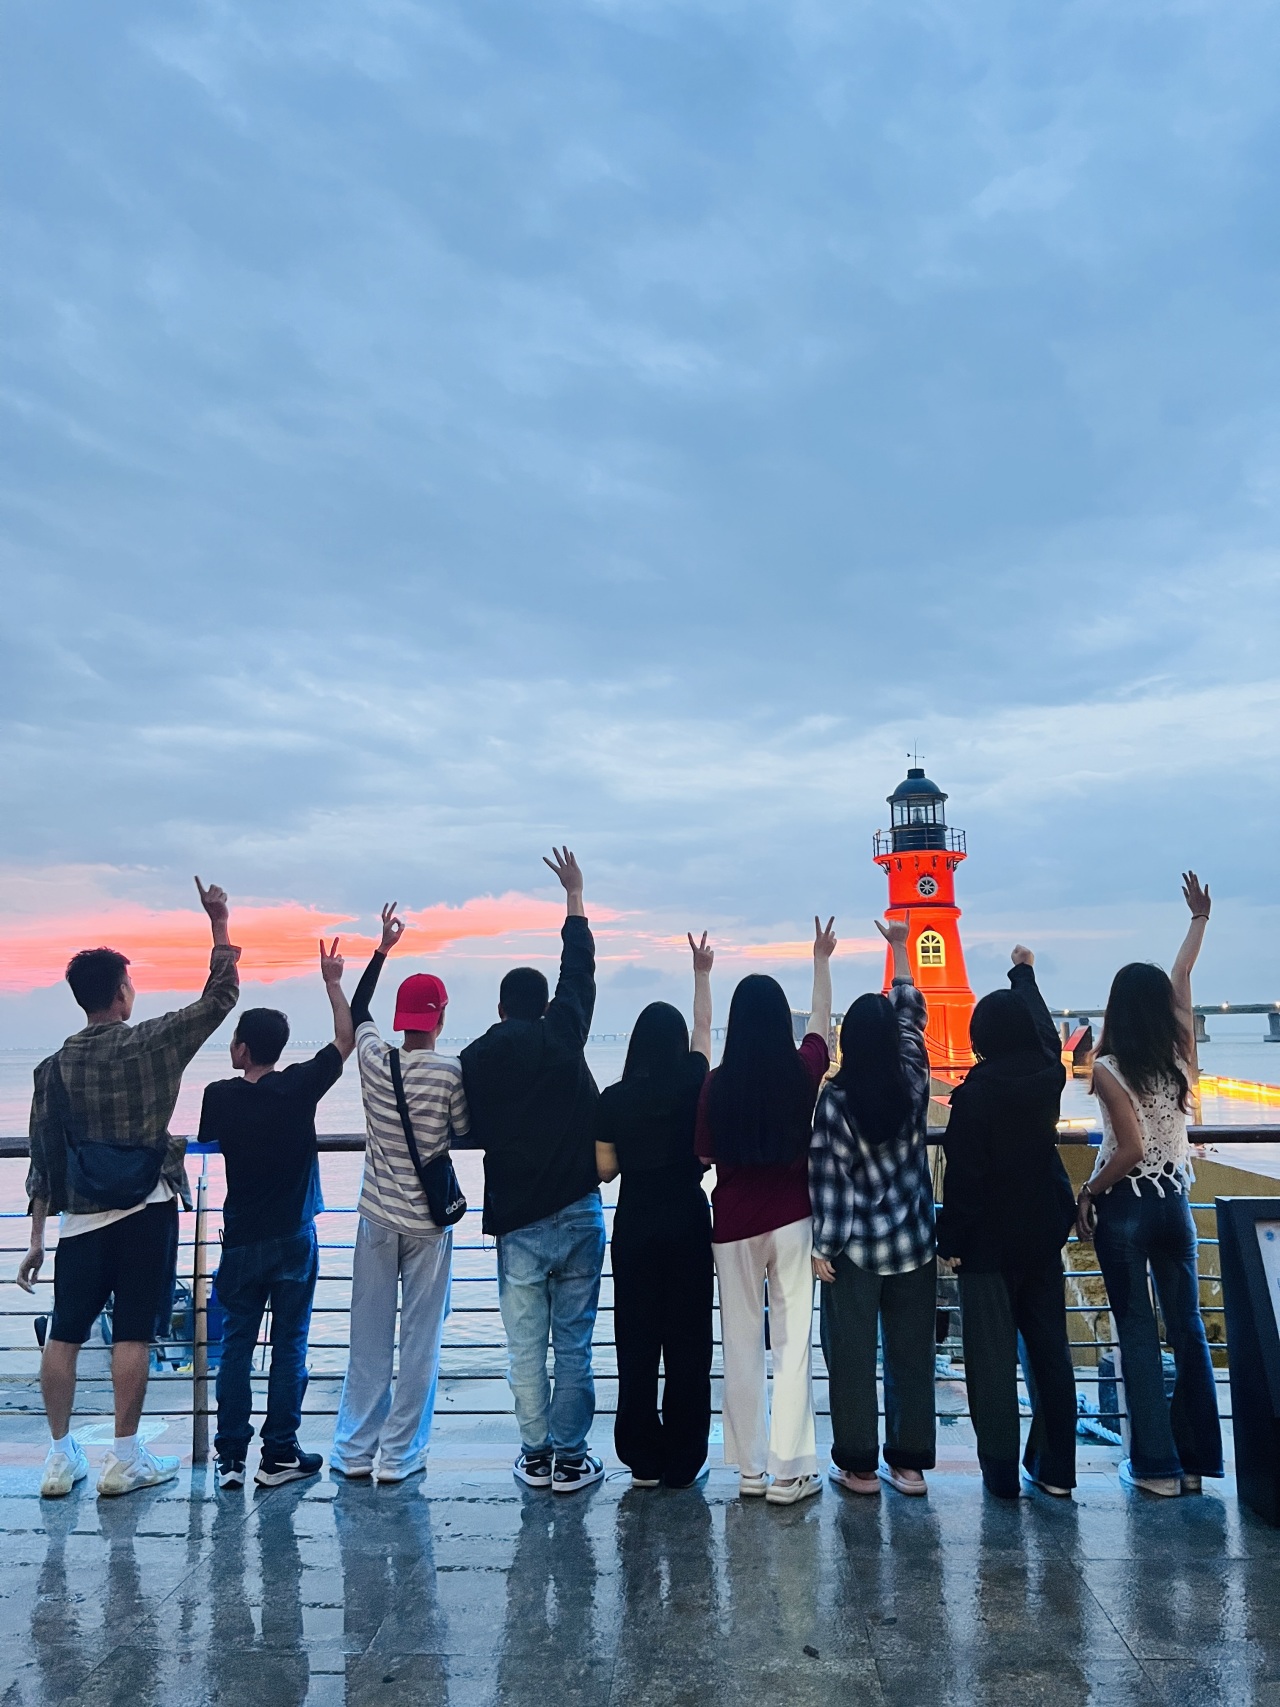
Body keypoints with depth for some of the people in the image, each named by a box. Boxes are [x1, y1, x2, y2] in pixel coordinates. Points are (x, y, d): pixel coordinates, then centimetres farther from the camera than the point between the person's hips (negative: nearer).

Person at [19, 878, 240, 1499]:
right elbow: (220, 996, -3)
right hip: (145, 1212, -3)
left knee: (64, 1333, 14)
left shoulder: (54, 1066, 2)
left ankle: (61, 1458, 20)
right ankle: (124, 1459, 12)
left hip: (79, 1218, 3)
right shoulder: (150, 1044, -9)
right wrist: (218, 920, 3)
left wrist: (36, 1237, 12)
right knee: (132, 1333, 4)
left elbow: (43, 1158, 5)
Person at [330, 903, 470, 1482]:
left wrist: (382, 948, 18)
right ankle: (398, 1454, 16)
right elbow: (468, 1134, -4)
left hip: (377, 1216, 3)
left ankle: (354, 1450, 23)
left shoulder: (374, 1060, -6)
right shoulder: (449, 1072, -16)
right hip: (428, 1222, -3)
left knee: (368, 1337, 14)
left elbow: (356, 1012, 14)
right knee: (419, 1340, 8)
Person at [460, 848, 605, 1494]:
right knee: (574, 1344, 8)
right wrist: (574, 894, 20)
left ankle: (536, 1456, 23)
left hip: (517, 1223, 0)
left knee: (525, 1348, 12)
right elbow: (579, 970, 9)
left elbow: (471, 1132, 5)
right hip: (579, 1214, 0)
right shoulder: (563, 1037, -3)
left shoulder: (475, 1059, -1)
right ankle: (570, 1459, 16)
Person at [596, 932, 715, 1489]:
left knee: (636, 1343, 10)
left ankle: (643, 1460, 20)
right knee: (688, 1343, 8)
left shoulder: (614, 1098, -6)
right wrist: (702, 973, 24)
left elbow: (605, 1168, 0)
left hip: (634, 1225, 1)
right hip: (688, 1222, 0)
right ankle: (682, 1461, 16)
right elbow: (704, 1026, 11)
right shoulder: (694, 1084, -6)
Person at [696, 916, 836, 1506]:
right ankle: (788, 1470, 11)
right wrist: (821, 960, 25)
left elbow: (705, 1154, 1)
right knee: (793, 1342, 7)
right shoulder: (803, 1071, -7)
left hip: (733, 1225, 1)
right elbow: (822, 1020, 12)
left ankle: (750, 1467, 22)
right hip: (791, 1220, 0)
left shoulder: (717, 1084, -9)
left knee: (741, 1345, 12)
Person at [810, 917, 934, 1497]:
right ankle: (909, 1463, 22)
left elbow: (826, 1177, -13)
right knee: (911, 1354, 13)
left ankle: (858, 1465, 18)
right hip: (913, 1245, 3)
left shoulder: (834, 1100, -14)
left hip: (854, 1249, -3)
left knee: (851, 1356, 9)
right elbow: (912, 1015, 8)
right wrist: (900, 949, 17)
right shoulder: (913, 1084, -6)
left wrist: (822, 1244, -4)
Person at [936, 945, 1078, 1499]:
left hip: (989, 1241, -5)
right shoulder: (1047, 1077, -4)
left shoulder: (975, 1094, -19)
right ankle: (1055, 1467, 23)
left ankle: (1001, 1470, 12)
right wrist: (1024, 972, 32)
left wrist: (951, 1240, -6)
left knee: (993, 1358, 4)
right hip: (1043, 1232, 6)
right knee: (1049, 1348, 14)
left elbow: (962, 1176, -17)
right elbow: (1045, 1030, 17)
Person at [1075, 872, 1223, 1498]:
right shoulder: (1181, 1054, -2)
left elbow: (1131, 1150, -21)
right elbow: (1182, 976, 10)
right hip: (1174, 1204, 5)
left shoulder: (1109, 1070, -16)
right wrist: (1199, 918, 24)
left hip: (1124, 1209, -4)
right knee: (1187, 1327, 12)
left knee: (1137, 1334, 4)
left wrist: (1087, 1195, -8)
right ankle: (1196, 1459, 20)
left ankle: (1156, 1465, 10)